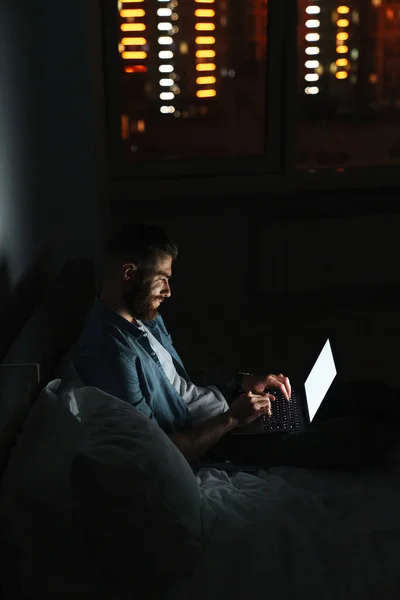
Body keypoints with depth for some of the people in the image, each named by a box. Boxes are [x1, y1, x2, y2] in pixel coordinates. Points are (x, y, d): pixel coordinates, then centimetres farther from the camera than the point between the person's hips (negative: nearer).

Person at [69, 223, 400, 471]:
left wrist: (245, 383, 2)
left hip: (228, 409, 10)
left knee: (369, 397, 3)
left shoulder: (146, 317, 8)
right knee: (362, 431, -16)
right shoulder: (106, 351, -25)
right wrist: (232, 419, -21)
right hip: (211, 445, -10)